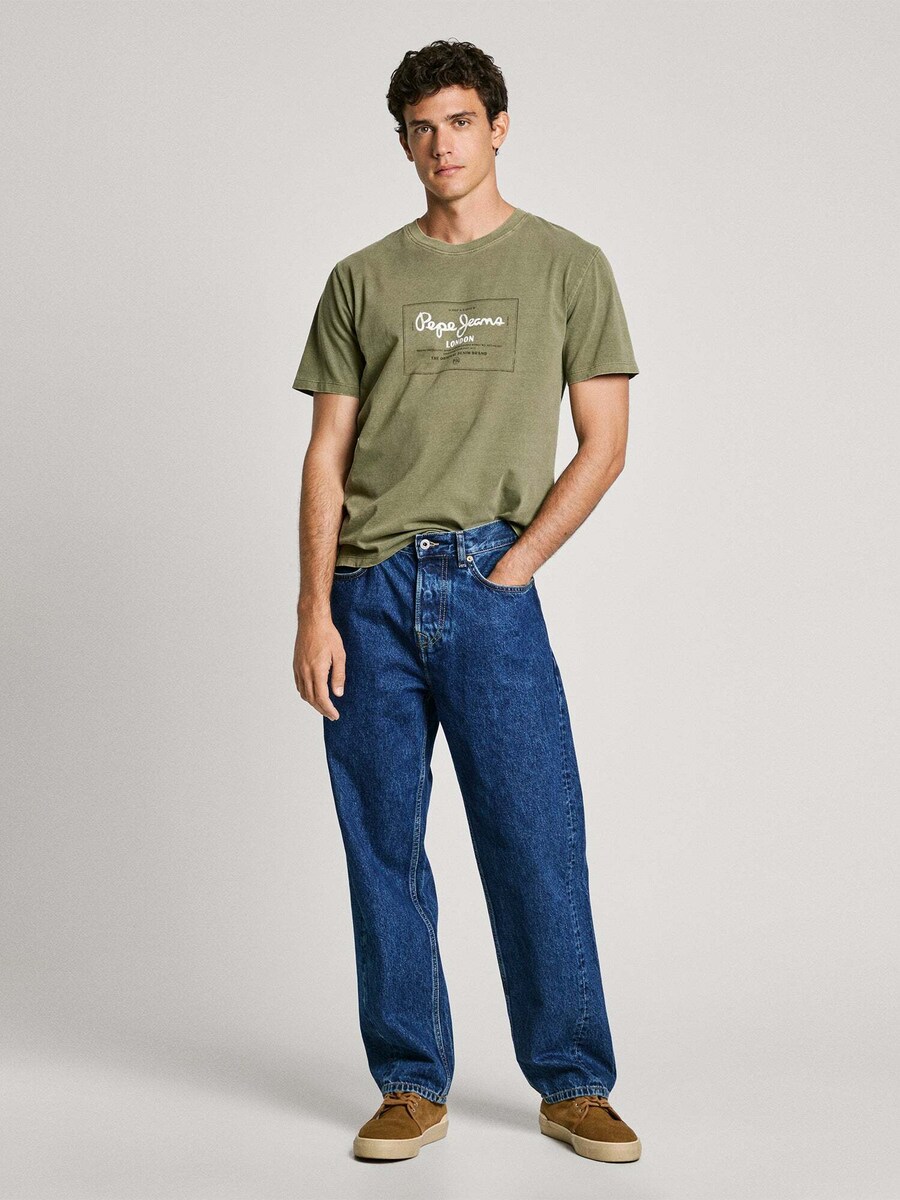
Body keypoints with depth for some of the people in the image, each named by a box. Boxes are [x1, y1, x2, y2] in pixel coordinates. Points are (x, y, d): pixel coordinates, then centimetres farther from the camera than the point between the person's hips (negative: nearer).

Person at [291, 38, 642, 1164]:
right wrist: (314, 612, -1)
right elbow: (326, 456, 8)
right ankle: (412, 1086, 17)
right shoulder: (362, 279, 12)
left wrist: (515, 564, -6)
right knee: (384, 852, 5)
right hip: (368, 591, 2)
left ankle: (573, 1085, 13)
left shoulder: (567, 265, 7)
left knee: (537, 846, -1)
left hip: (491, 587, -2)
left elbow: (603, 444, 4)